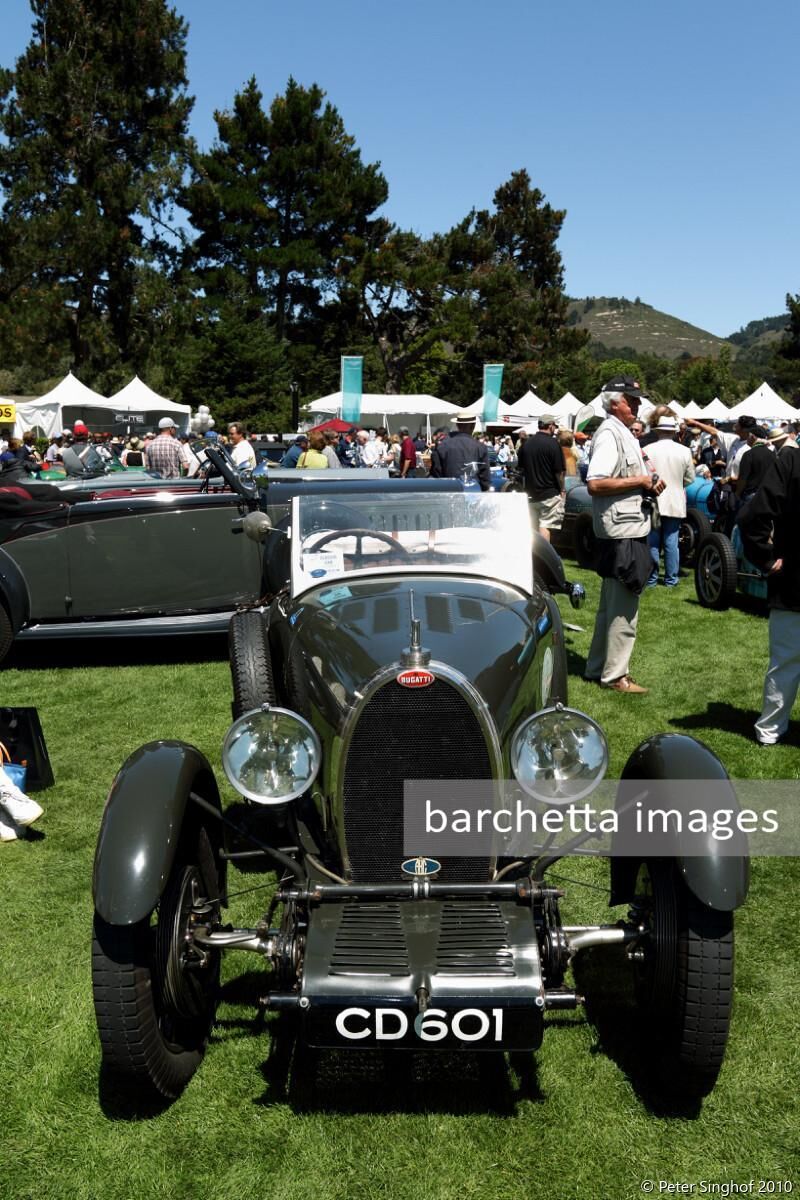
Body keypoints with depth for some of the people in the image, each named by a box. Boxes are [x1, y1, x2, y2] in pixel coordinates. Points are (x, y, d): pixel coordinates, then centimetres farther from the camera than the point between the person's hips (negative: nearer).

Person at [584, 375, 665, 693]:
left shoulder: (624, 435, 17)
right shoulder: (609, 435, -14)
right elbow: (595, 484, -26)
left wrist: (649, 487, 6)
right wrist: (639, 481, -17)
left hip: (629, 531, 10)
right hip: (621, 533, -10)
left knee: (611, 605, 16)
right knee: (623, 609, -4)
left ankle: (597, 668, 26)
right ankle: (615, 675, 5)